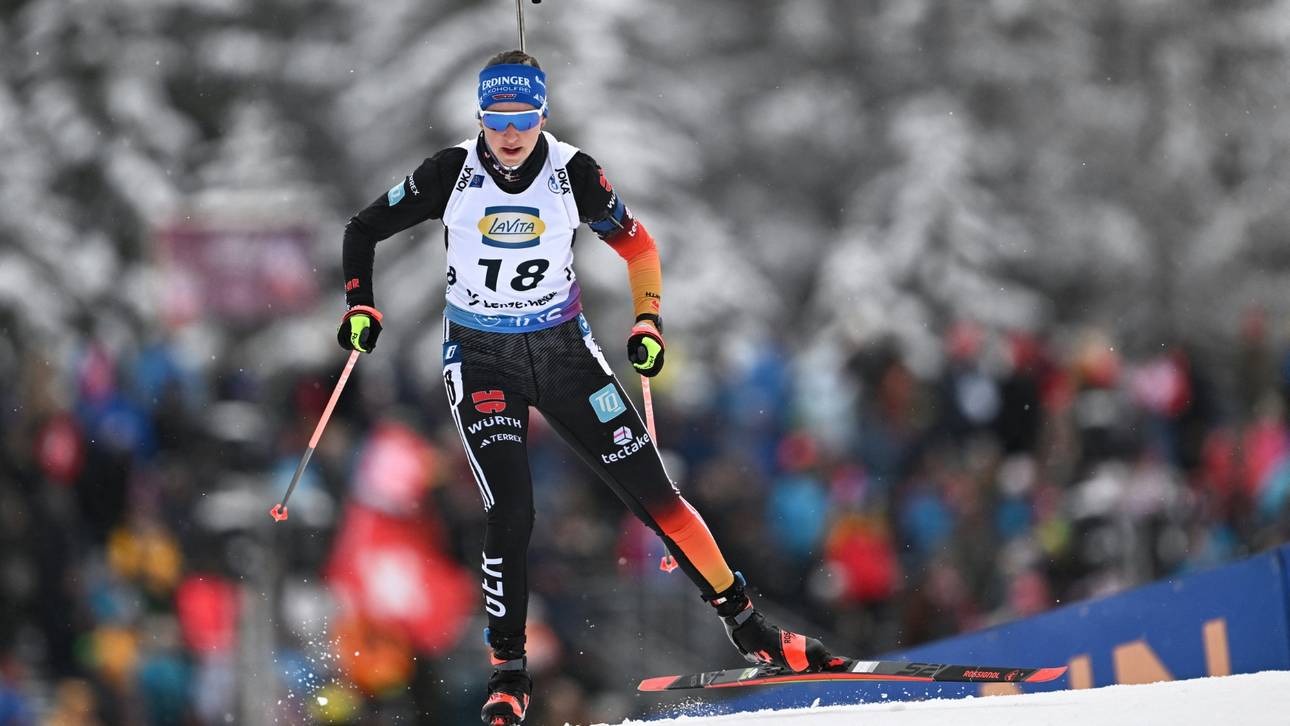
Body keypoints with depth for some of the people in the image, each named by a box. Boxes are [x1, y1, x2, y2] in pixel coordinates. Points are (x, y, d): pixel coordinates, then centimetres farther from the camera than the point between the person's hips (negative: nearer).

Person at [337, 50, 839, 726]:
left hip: (564, 351, 1)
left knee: (651, 490, -3)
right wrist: (361, 308, -12)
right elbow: (363, 230, 0)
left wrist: (648, 323, -5)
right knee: (510, 511, -17)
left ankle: (747, 626, 7)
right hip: (481, 360, -1)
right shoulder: (450, 175, -12)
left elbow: (637, 246, 5)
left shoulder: (573, 174, -11)